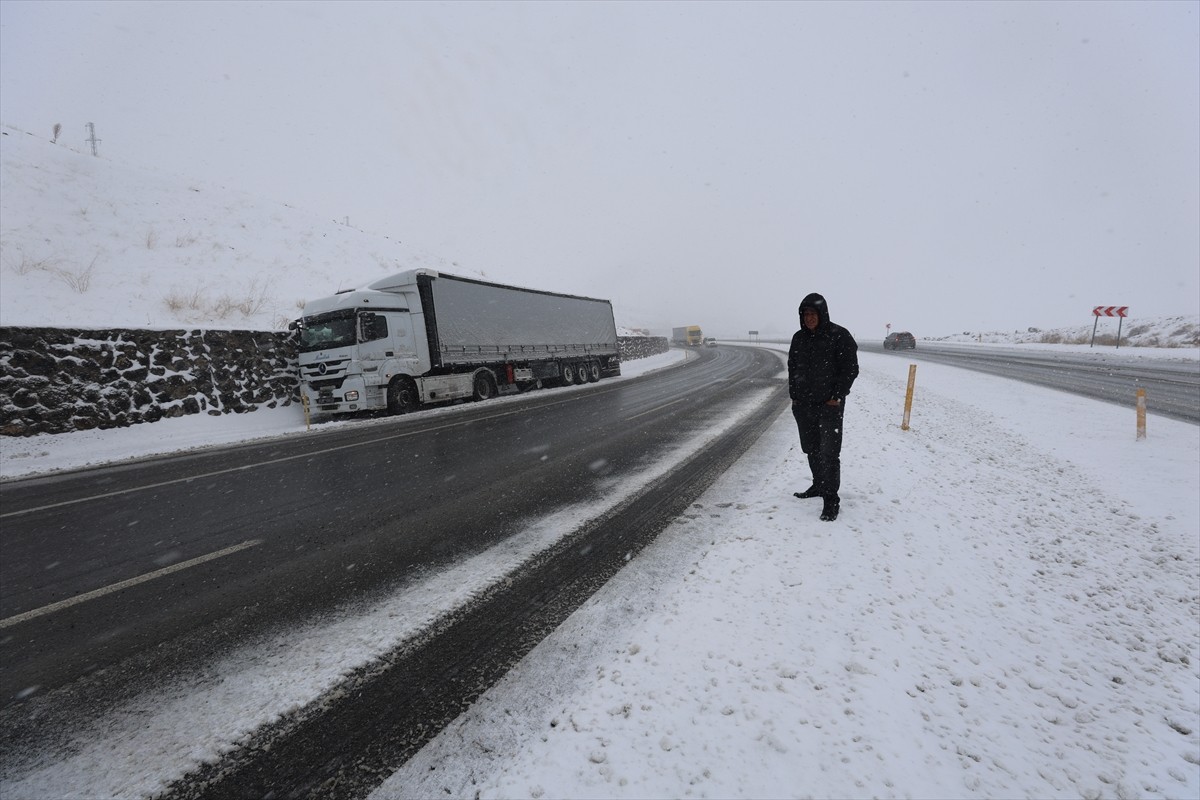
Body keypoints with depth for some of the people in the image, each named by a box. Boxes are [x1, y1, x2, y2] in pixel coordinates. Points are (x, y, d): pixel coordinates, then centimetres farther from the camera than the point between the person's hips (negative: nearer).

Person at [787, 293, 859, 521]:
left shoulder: (839, 336, -8)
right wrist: (794, 395, 7)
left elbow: (850, 369, -7)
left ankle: (831, 500, 1)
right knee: (811, 450, 15)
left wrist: (837, 396, -11)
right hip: (803, 405, 6)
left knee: (829, 453, -6)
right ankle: (818, 486, 32)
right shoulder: (799, 338, 9)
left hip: (829, 405, -6)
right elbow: (792, 368, 16)